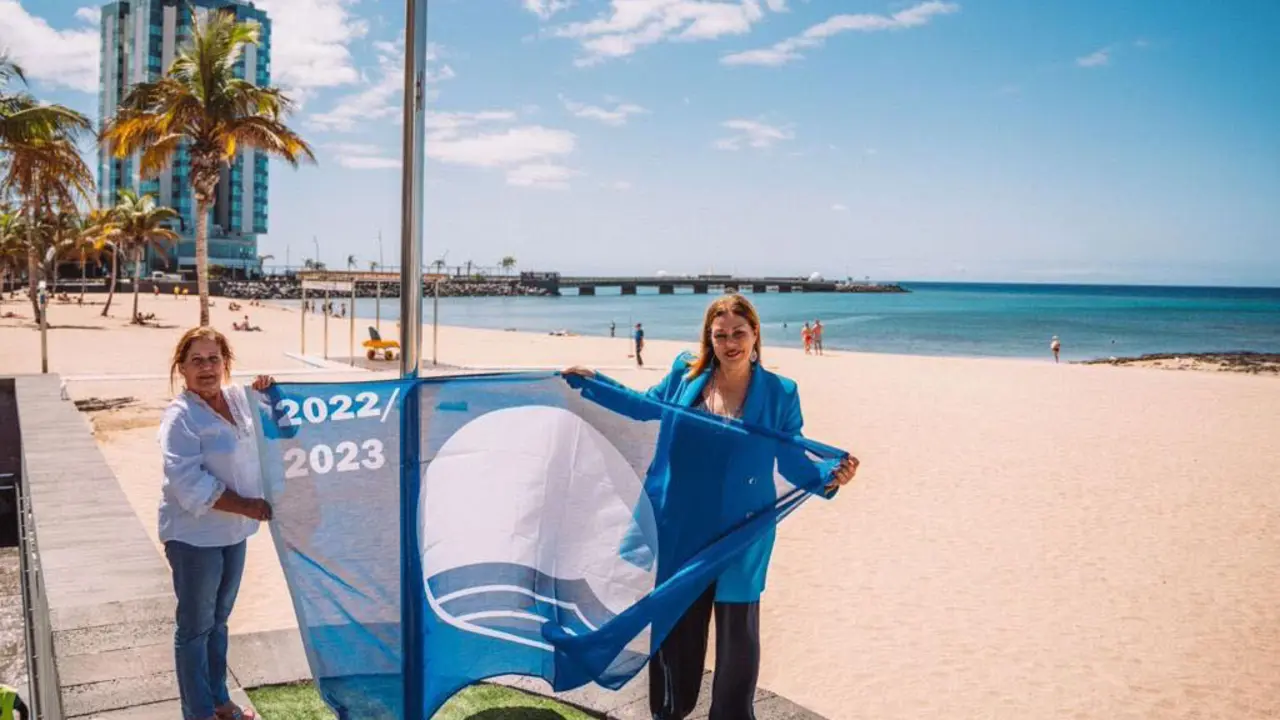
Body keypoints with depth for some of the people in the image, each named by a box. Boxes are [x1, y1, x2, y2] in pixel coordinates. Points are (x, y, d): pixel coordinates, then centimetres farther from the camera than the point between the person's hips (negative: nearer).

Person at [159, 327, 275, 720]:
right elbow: (189, 484, -25)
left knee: (219, 620, 21)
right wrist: (245, 505, -21)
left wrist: (263, 389, 4)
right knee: (195, 627, 5)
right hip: (195, 535, -8)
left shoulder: (239, 397, 2)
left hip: (233, 531, 8)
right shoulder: (180, 417, -19)